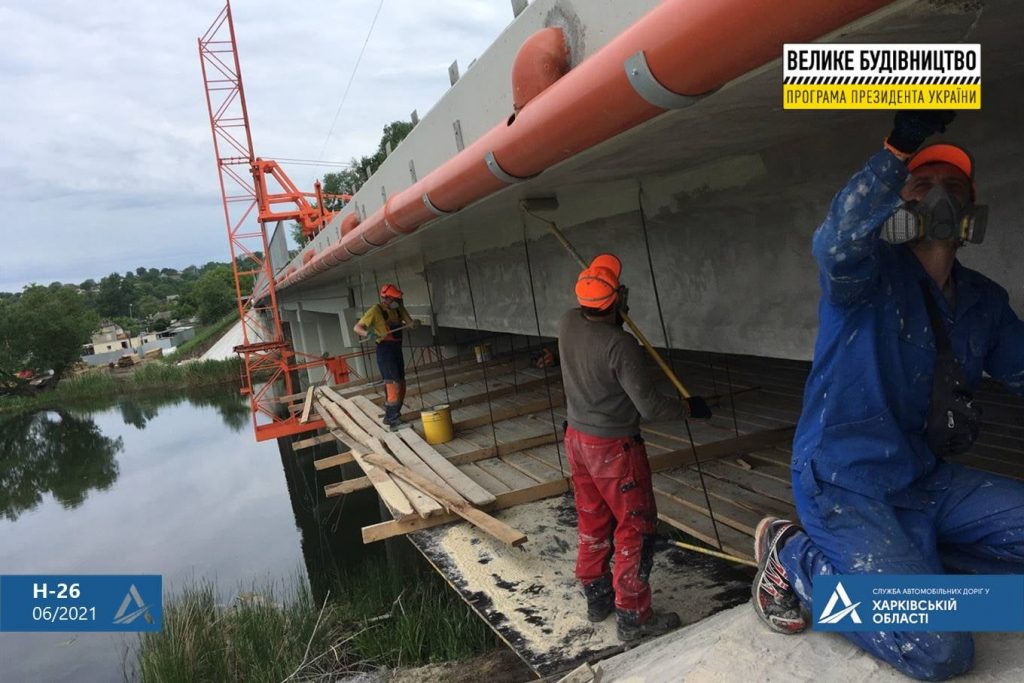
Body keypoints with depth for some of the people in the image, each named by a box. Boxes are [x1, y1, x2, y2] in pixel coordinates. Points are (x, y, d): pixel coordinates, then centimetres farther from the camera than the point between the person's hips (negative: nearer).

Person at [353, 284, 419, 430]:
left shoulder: (398, 308, 9)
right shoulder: (376, 310, -11)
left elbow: (410, 322, 3)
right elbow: (357, 328, -14)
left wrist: (414, 323, -21)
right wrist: (367, 333, -34)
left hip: (397, 349, 8)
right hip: (385, 350, -8)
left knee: (401, 386, 14)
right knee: (393, 385, -14)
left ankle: (390, 416, 28)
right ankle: (394, 421, -14)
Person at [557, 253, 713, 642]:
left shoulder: (568, 323, -6)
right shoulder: (620, 344, -26)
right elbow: (648, 406, -22)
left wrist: (617, 320, 28)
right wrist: (689, 408, -6)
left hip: (577, 438, 8)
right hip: (614, 448, -7)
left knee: (593, 522, 19)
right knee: (635, 529, 6)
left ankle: (596, 598, 33)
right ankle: (633, 617, 14)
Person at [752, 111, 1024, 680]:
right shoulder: (871, 271, -11)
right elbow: (837, 243, -35)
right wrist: (901, 147, -43)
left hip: (927, 480, 8)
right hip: (845, 484, -7)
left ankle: (903, 552, 9)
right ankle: (794, 557, 3)